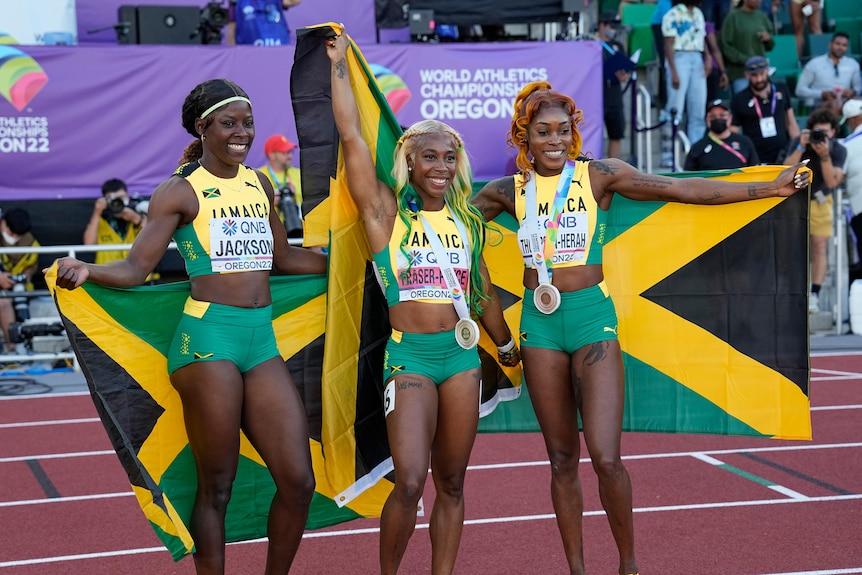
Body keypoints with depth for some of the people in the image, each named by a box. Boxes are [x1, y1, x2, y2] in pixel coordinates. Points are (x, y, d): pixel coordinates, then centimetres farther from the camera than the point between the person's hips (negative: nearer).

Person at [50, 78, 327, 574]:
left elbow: (285, 258, 28)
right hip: (208, 336, -6)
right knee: (216, 487, -2)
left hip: (263, 339, 6)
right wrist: (87, 270, -28)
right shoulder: (182, 192, -1)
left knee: (299, 481, 2)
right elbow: (137, 268, -8)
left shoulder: (260, 185, 16)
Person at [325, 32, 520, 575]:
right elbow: (352, 137, -6)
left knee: (451, 483, 8)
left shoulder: (466, 220, 11)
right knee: (410, 482, -13)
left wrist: (507, 346, 31)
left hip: (462, 354, 4)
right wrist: (340, 64, -2)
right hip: (409, 356, -4)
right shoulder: (387, 212, 0)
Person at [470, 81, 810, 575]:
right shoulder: (509, 191, 5)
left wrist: (769, 188, -9)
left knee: (606, 458, -12)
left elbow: (684, 189, -6)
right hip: (539, 321, 2)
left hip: (592, 316, -2)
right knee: (562, 458, 8)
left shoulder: (598, 176, -2)